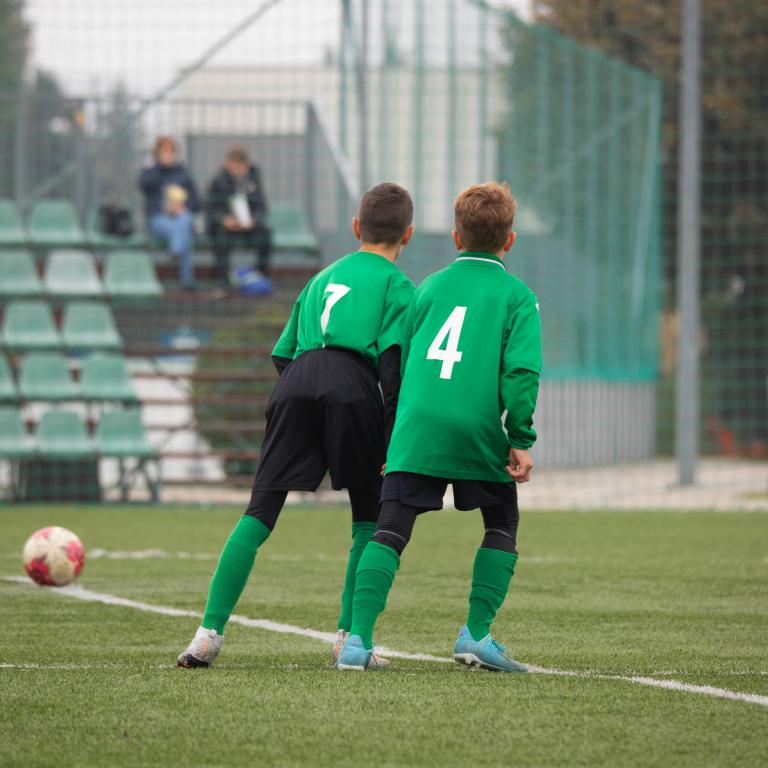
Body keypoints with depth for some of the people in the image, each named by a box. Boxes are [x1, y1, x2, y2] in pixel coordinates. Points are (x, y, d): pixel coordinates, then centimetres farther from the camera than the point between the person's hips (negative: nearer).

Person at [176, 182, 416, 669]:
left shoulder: (322, 278, 33)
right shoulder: (397, 285, 16)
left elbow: (284, 353, 26)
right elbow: (392, 360, 0)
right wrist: (393, 442, -2)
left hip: (297, 380, 4)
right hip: (352, 386, -4)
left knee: (260, 512, -1)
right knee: (370, 516, 10)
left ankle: (210, 633, -11)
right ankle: (350, 637, 0)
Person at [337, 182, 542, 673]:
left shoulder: (431, 286, 18)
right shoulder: (516, 294, 7)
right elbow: (521, 369, -6)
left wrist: (392, 435, 27)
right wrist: (521, 439, -4)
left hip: (415, 429, 2)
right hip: (479, 432, -2)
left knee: (390, 531, 2)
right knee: (502, 526, 17)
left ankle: (359, 638, -12)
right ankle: (477, 633, 5)